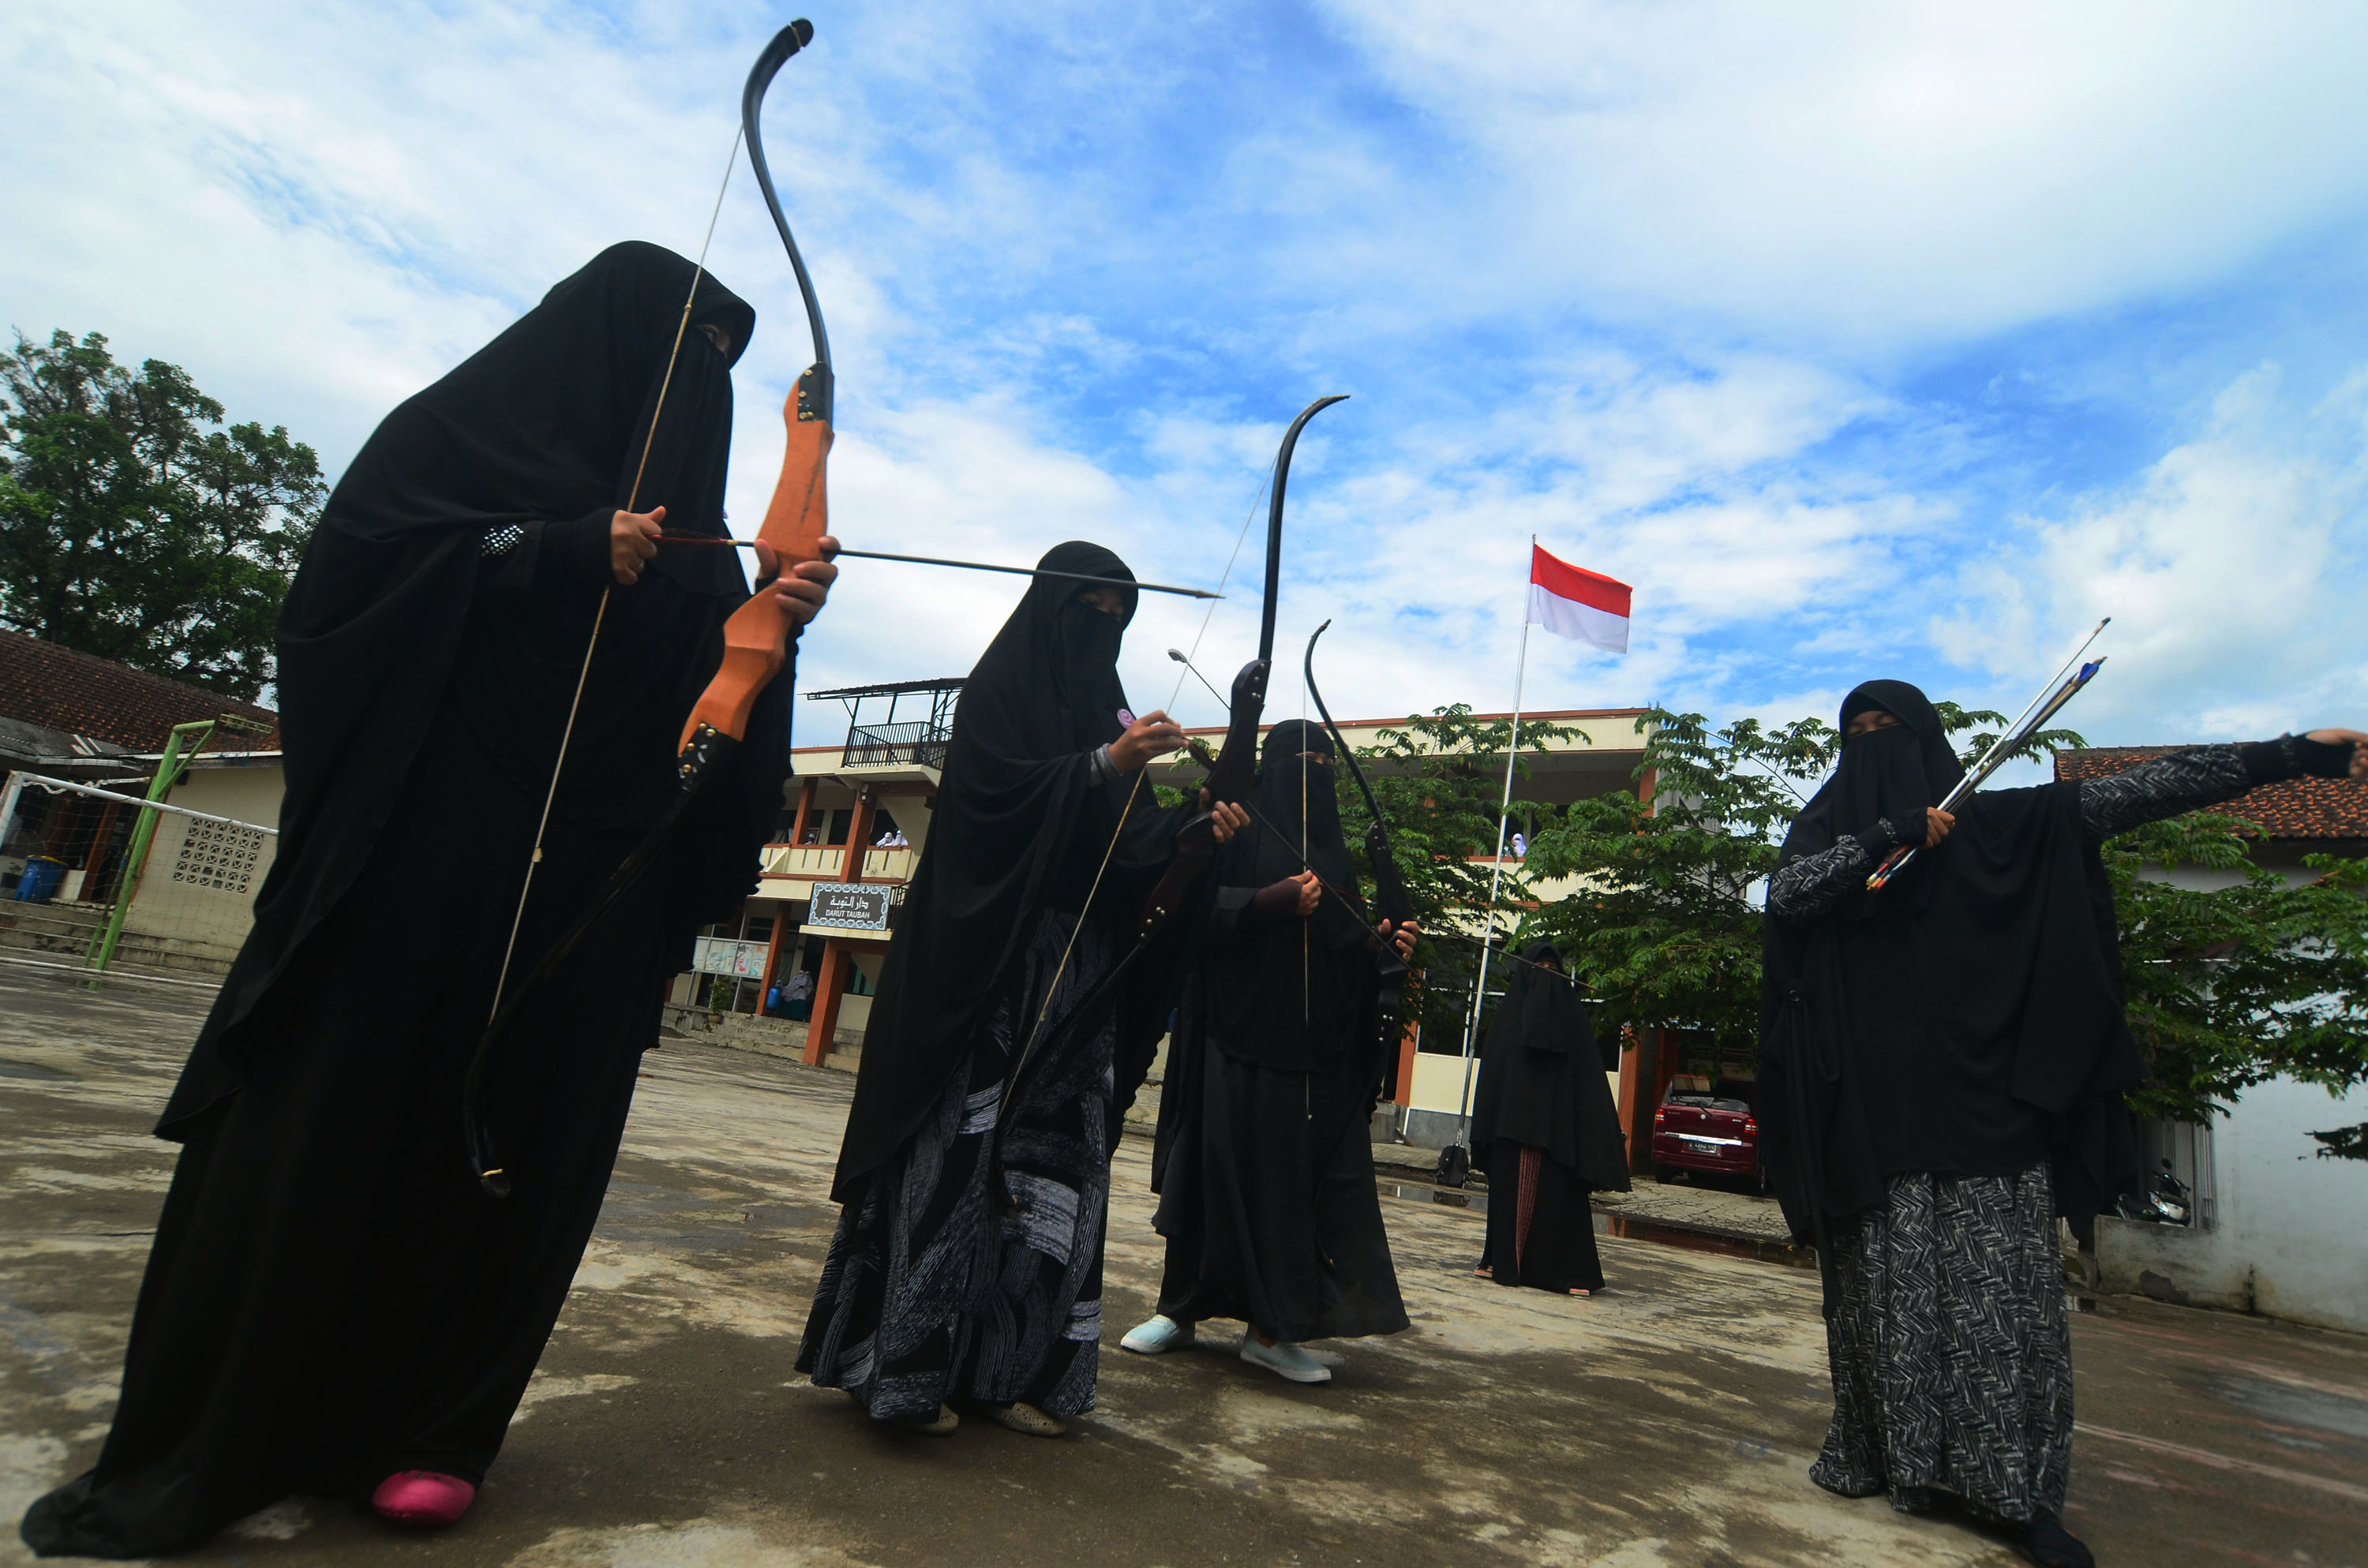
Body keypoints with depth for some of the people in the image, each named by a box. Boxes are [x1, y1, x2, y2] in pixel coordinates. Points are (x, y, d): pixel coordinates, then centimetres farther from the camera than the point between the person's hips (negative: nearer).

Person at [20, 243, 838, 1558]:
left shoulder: (688, 520, 19)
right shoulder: (463, 427, 8)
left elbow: (716, 692, 9)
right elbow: (353, 565, -6)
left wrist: (773, 619, -12)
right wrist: (566, 556, -15)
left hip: (589, 886, 4)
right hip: (431, 842, -4)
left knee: (519, 1137, 4)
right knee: (326, 1115, 0)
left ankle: (425, 1427, 15)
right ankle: (201, 1444, 12)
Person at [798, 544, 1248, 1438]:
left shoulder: (1109, 707, 19)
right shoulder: (1000, 688, 3)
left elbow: (1134, 843, 12)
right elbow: (993, 791, -14)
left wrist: (1197, 829, -6)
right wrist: (1104, 766, -22)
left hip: (1076, 973, 6)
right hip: (988, 961, -6)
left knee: (1057, 1159, 4)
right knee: (962, 1150, -6)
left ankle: (1006, 1367, 13)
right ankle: (907, 1365, 6)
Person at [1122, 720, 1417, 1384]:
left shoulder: (1331, 851, 18)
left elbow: (1343, 946, 16)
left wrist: (1380, 940, -4)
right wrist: (1270, 901, -19)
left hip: (1312, 1041, 5)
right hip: (1236, 1028, -5)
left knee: (1297, 1172, 1)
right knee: (1218, 1162, -1)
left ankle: (1269, 1327, 8)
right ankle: (1180, 1308, 12)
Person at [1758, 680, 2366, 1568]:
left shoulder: (1998, 821, 12)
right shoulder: (1829, 826, 11)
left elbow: (2129, 794, 5)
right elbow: (1787, 892, -7)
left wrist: (2290, 755, -1)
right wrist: (1887, 832, -15)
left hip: (1976, 1092, 0)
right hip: (1870, 1101, 0)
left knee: (2002, 1288, -2)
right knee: (1883, 1284, 3)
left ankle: (2016, 1490, 4)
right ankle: (1883, 1454, 11)